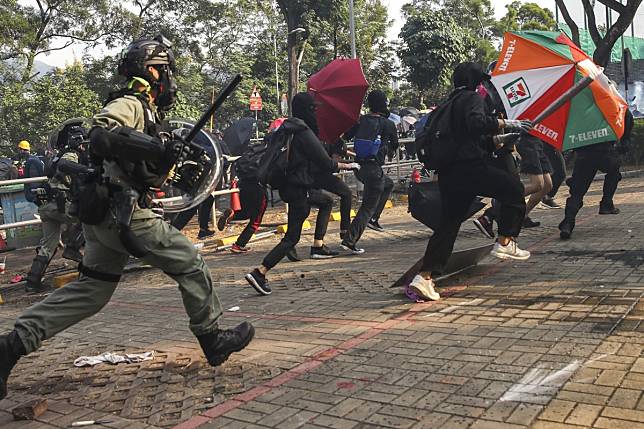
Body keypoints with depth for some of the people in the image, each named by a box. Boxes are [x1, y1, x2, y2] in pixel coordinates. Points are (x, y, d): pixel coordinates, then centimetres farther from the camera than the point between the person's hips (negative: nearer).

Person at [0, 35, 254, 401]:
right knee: (190, 264, -1)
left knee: (90, 290, 11)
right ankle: (214, 339, 10)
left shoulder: (146, 109, 22)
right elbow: (99, 138, -27)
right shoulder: (130, 103, -7)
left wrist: (166, 159, 8)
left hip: (104, 214, 10)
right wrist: (153, 148, -29)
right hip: (122, 211, -10)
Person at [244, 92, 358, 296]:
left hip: (289, 185, 9)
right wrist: (348, 166, 1)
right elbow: (326, 164, -16)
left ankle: (318, 246, 23)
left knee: (327, 200, 27)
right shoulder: (305, 133, -19)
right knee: (292, 237, -3)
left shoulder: (287, 129, 8)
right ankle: (259, 272, -7)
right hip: (299, 189, -9)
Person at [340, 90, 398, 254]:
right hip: (374, 168, -6)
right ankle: (349, 240, -7)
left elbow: (344, 137, 4)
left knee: (388, 184, 30)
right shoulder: (388, 124, -4)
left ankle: (373, 219, 24)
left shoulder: (360, 120, 6)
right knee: (368, 207, 1)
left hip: (359, 167, 6)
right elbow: (394, 146, 11)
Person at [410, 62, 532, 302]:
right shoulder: (472, 98, 0)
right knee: (514, 189, 10)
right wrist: (506, 124, -13)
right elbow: (477, 122, -22)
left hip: (448, 172, 8)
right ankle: (504, 243, 9)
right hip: (470, 167, -8)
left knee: (448, 223, 7)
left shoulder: (451, 103, 27)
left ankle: (425, 276, 0)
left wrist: (499, 140, 28)